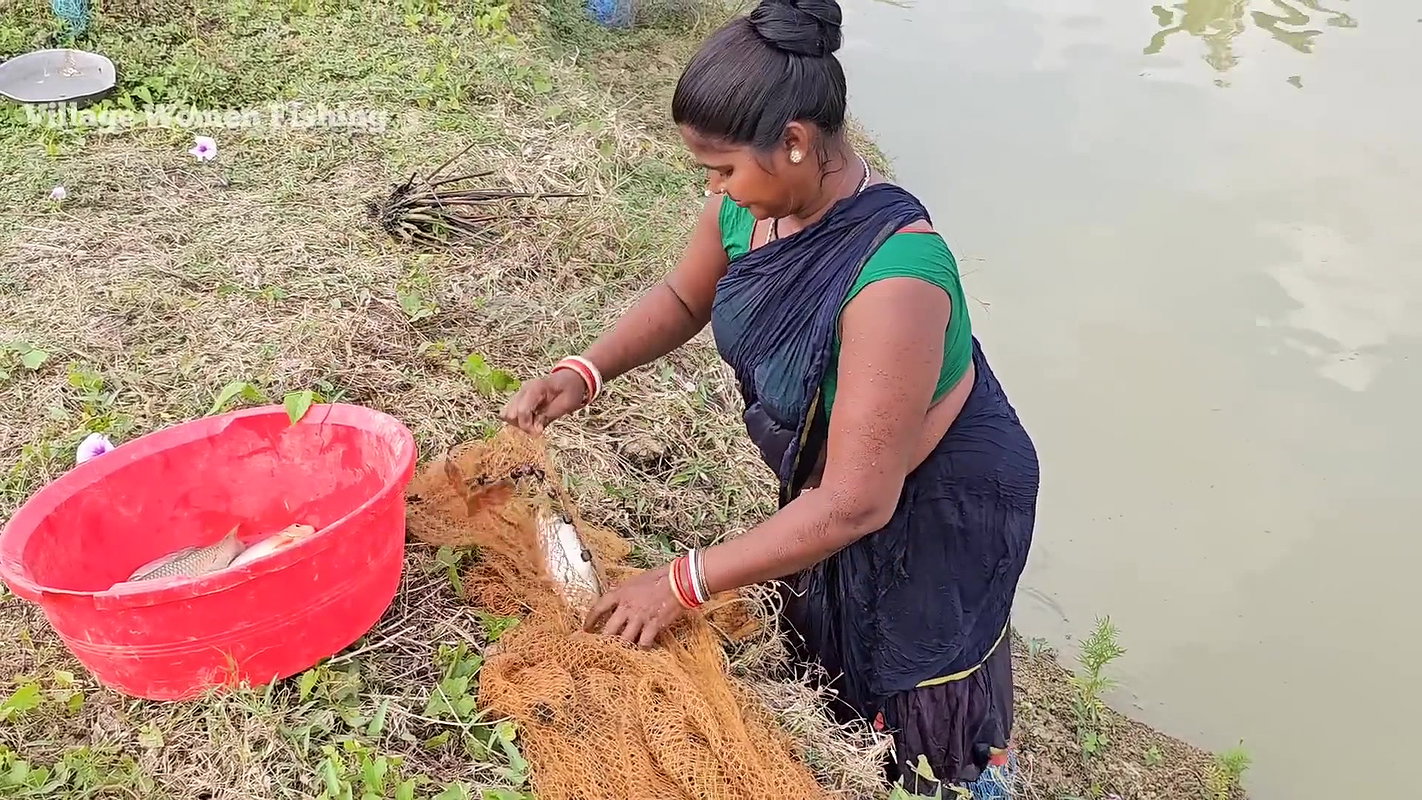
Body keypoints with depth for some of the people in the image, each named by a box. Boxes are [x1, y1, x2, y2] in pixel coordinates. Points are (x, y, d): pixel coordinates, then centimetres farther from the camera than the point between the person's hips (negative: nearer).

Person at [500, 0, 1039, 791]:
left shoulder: (891, 277, -41)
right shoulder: (750, 205, -17)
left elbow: (855, 503, -36)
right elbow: (683, 298, 4)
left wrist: (683, 583, -29)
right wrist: (587, 371, -14)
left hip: (939, 515, -7)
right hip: (836, 486, 7)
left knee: (924, 719, 18)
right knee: (828, 671, 29)